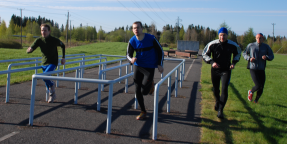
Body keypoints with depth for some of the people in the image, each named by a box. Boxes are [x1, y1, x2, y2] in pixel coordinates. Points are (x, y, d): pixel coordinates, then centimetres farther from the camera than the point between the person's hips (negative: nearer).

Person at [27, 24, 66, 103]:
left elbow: (63, 46, 7)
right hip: (44, 64, 4)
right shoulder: (39, 40, -8)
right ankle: (52, 95, 32)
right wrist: (29, 49, -35)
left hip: (53, 63, -4)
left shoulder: (54, 40, -14)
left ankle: (52, 85, 5)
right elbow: (29, 50, -10)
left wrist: (63, 57, 4)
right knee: (47, 81, 12)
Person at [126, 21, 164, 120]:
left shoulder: (151, 38, -14)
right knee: (137, 91, 3)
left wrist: (160, 64, -7)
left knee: (144, 92, -9)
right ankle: (143, 112, 21)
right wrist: (131, 59, -26)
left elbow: (160, 51, -2)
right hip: (138, 66, 3)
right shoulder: (132, 41, -7)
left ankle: (151, 83, 26)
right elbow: (128, 54, -1)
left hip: (149, 68, -3)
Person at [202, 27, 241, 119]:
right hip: (215, 70, 1)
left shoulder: (233, 45, -5)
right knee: (215, 89, 14)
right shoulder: (212, 44, -10)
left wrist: (234, 63, 0)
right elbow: (204, 54, -1)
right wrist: (212, 62, -17)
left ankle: (220, 110, -7)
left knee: (224, 90, -14)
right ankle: (217, 101, 47)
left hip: (226, 70, -1)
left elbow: (238, 53, 16)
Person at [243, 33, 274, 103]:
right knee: (258, 85, -16)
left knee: (261, 88, 4)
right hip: (253, 69, -3)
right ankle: (251, 92, 18)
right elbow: (244, 53, 11)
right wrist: (249, 58, -10)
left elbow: (272, 56, 9)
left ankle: (256, 100, 29)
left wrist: (267, 57, -15)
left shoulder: (266, 47, 8)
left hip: (261, 70, 3)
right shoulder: (250, 45, 3)